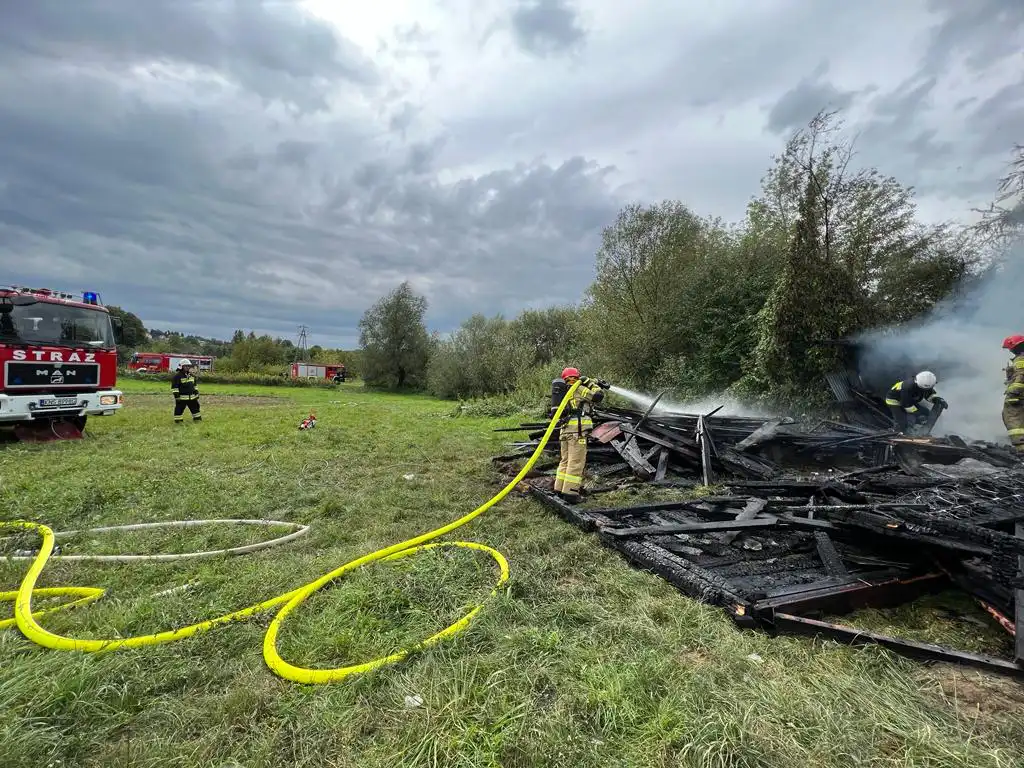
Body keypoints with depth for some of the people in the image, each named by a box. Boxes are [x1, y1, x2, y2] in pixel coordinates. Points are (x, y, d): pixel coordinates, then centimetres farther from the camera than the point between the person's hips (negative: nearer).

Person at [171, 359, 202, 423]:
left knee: (195, 407, 15)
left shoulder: (191, 375, 11)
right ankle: (178, 420, 9)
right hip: (182, 397, -7)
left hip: (192, 397, 7)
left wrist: (196, 393, 19)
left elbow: (194, 385, 22)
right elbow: (174, 386, -13)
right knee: (179, 409, 0)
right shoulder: (177, 376, -12)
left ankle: (197, 418, 28)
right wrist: (176, 395, -17)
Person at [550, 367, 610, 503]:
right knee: (576, 462, -6)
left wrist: (597, 384, 29)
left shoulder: (565, 391, 23)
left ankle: (560, 489, 14)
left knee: (565, 460, 13)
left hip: (565, 429, 8)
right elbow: (598, 396, -6)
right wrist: (590, 383, 7)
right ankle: (570, 492, -8)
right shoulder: (578, 389, -2)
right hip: (577, 429, -8)